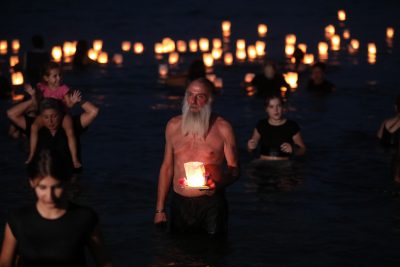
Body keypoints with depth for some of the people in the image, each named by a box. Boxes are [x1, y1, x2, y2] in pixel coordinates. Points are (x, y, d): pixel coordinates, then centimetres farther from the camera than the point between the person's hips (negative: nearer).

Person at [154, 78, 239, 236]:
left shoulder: (222, 128, -4)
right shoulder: (173, 126, 6)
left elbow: (234, 169, 0)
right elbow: (167, 167, 11)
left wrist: (218, 185, -22)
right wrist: (160, 209, 8)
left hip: (211, 204, -3)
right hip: (180, 204, 3)